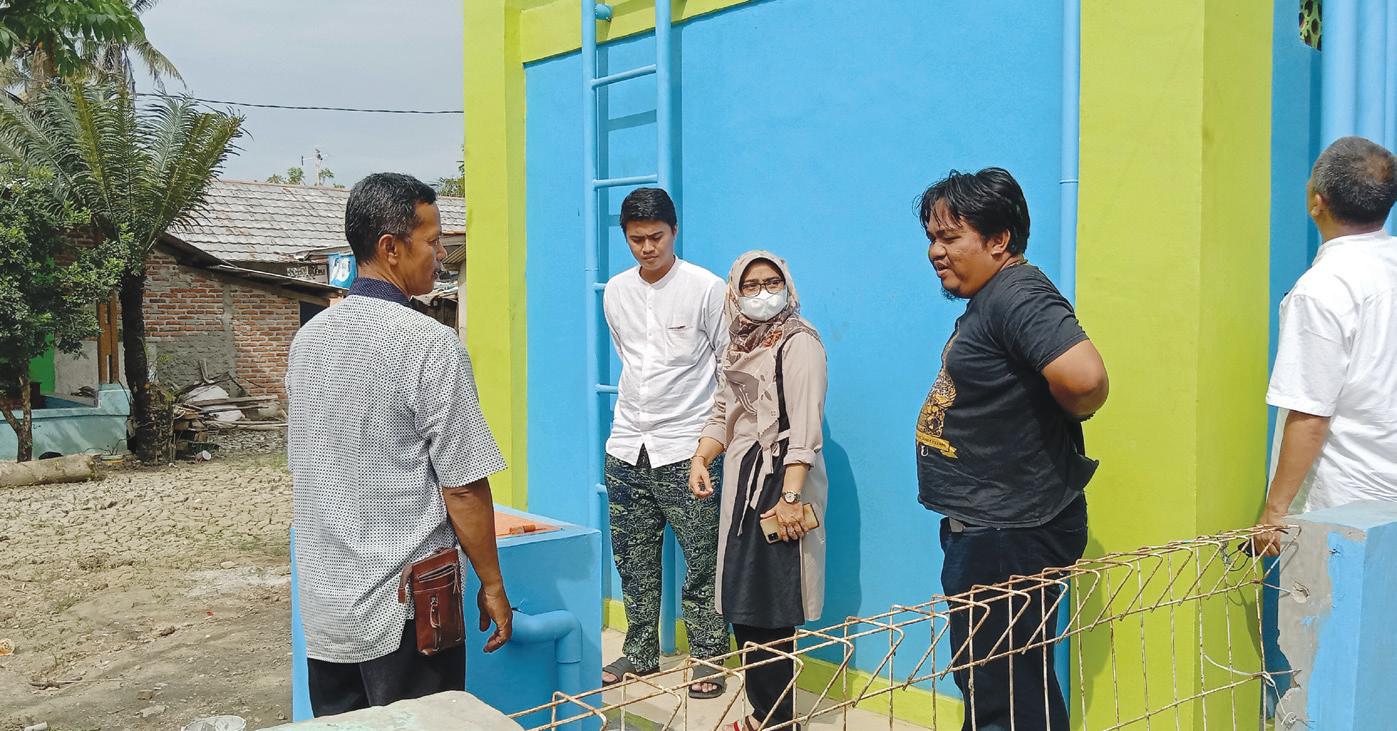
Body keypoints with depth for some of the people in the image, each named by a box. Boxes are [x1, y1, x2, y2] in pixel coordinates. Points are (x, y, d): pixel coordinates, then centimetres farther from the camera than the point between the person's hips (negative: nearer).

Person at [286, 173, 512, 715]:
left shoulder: (308, 338, 6)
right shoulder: (429, 344, -16)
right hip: (404, 610, -7)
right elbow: (463, 487, -15)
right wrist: (493, 587, -4)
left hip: (323, 606, 7)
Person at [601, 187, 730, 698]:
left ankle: (708, 659, 12)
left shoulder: (706, 289, -7)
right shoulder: (615, 292, 9)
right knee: (634, 559, 12)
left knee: (702, 561, -1)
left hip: (686, 449, -5)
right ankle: (640, 652, 26)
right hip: (626, 447, 5)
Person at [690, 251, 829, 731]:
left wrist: (789, 497, -24)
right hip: (742, 482, 8)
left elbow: (804, 425, -17)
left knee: (771, 609, -5)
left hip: (780, 481, -8)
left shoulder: (798, 342, -8)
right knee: (742, 604, 9)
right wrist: (700, 459, 3)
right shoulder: (739, 345, 17)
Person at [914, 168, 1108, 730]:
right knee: (984, 683, 23)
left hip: (1009, 536, -11)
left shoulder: (1017, 295, -21)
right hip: (982, 529, 11)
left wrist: (1068, 413, -16)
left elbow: (1085, 378, -35)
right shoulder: (987, 300, 12)